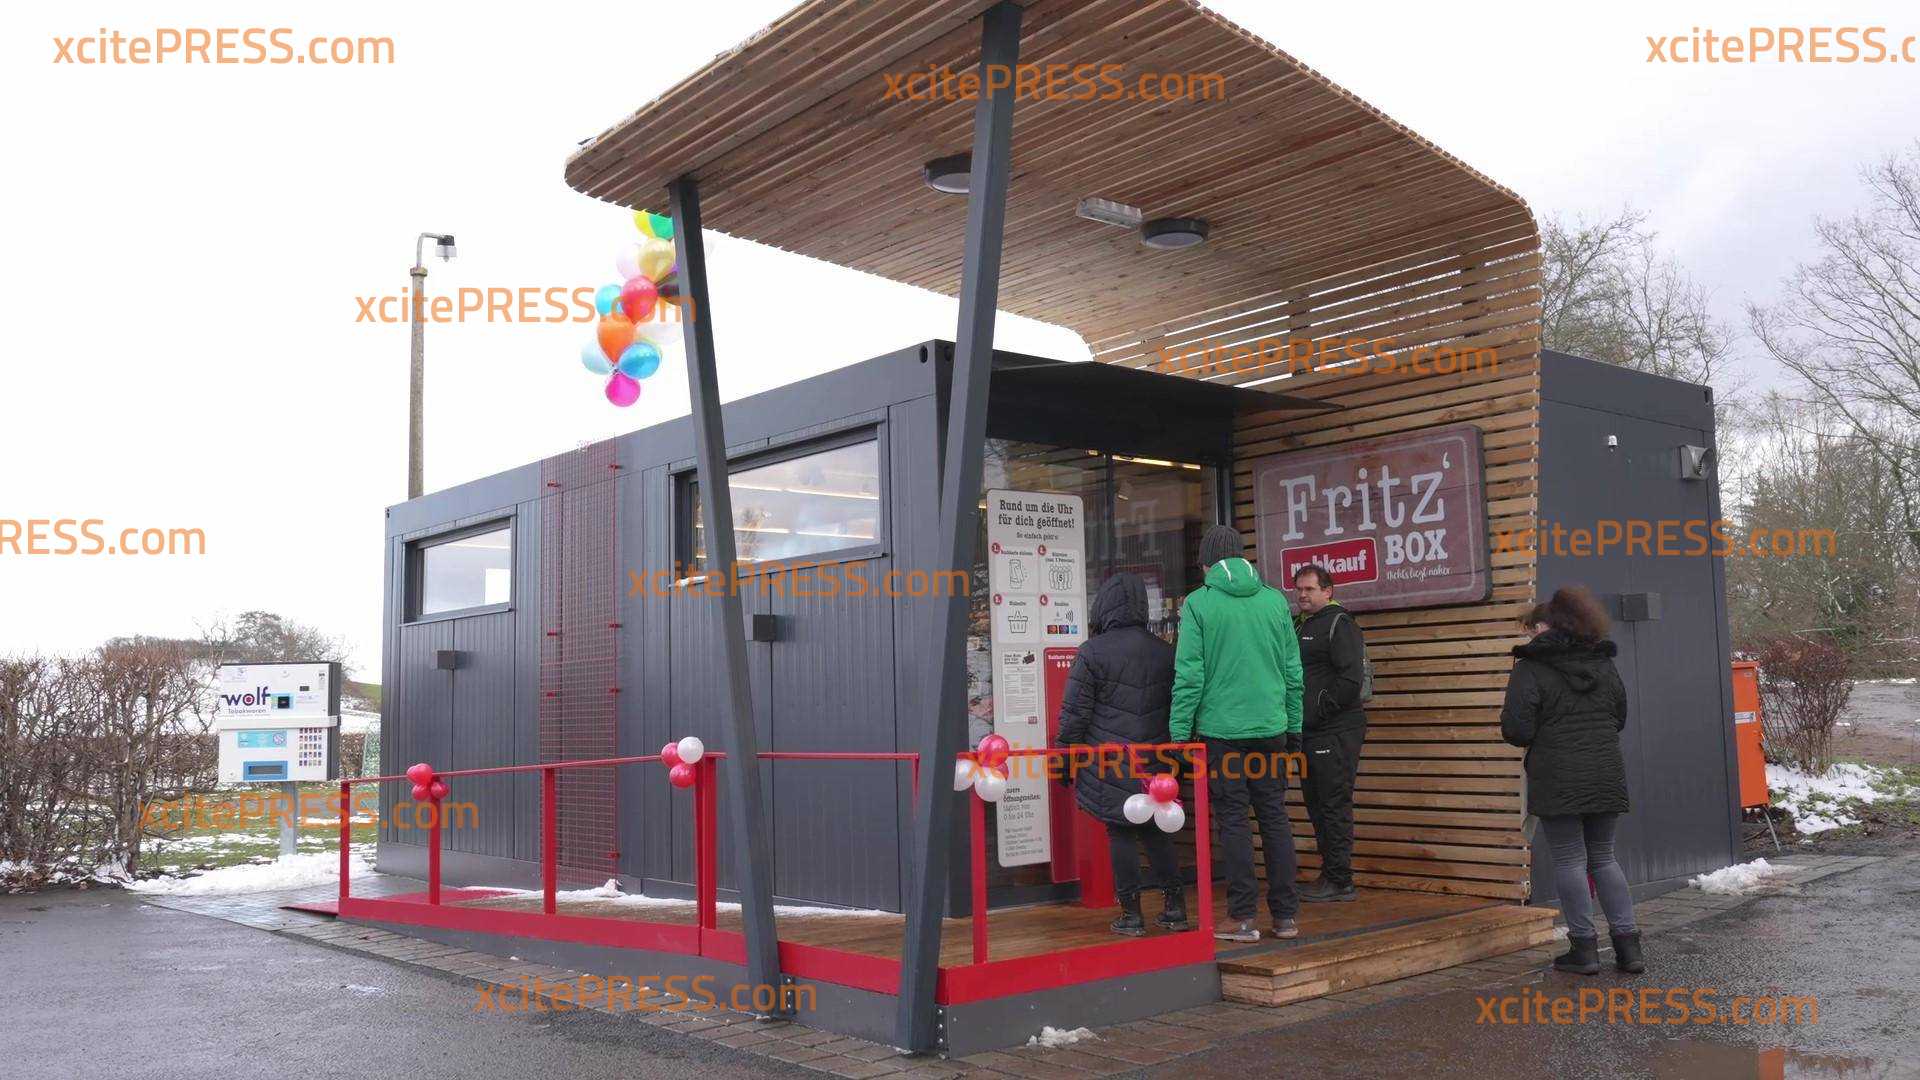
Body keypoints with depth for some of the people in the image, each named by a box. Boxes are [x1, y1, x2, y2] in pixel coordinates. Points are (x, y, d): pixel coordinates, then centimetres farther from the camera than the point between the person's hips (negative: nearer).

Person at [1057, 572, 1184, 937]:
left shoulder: (1092, 652, -9)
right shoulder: (1165, 652, 5)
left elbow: (1074, 712, -9)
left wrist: (1065, 758, 0)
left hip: (1110, 765, -5)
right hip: (1154, 764, 5)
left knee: (1120, 834, 4)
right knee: (1156, 832, 17)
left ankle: (1131, 914, 7)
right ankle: (1174, 906, 19)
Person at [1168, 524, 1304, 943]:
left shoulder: (1198, 603, -6)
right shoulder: (1275, 600, 6)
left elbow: (1189, 674, -9)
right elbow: (1293, 670, 7)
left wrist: (1179, 731, -4)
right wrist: (1294, 724, 14)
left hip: (1220, 729, -4)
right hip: (1270, 728, 4)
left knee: (1233, 820, 3)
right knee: (1275, 817, 11)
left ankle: (1242, 917, 6)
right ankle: (1286, 915, 14)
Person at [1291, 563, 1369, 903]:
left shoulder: (1339, 624, -8)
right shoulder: (1300, 626, 19)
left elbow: (1350, 678, -18)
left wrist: (1320, 710, -16)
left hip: (1335, 732, -9)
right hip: (1309, 733, 9)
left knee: (1334, 806, -6)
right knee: (1316, 805, 13)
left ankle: (1339, 881, -1)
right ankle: (1329, 875, 21)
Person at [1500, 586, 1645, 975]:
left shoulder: (1530, 669, -8)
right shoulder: (1604, 664, 11)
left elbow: (1516, 730, -12)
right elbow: (1620, 718, 19)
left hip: (1557, 779, -5)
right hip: (1607, 774, 6)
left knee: (1569, 860, 2)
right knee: (1603, 858, 15)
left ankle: (1584, 946, 5)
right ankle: (1628, 944, 12)